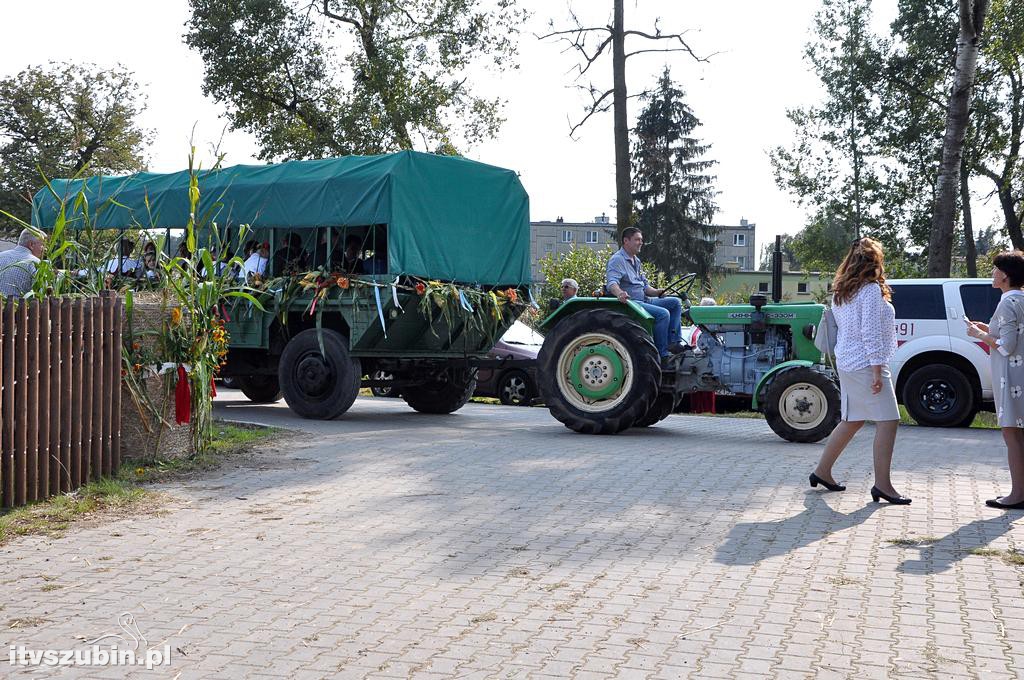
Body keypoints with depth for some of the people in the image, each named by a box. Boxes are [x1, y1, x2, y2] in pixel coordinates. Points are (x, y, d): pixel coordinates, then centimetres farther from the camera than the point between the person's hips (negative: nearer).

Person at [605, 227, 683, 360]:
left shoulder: (636, 261, 22)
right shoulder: (617, 260, -9)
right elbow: (612, 282, -25)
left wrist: (656, 292, 2)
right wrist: (619, 293, -47)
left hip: (644, 300, 10)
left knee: (675, 303, 1)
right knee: (663, 313, -27)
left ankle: (673, 342, -9)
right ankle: (662, 354, -21)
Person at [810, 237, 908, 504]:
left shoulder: (840, 292, 13)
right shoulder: (871, 289, -12)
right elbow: (871, 333, -17)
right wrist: (878, 371, -17)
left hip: (846, 363, 9)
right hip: (865, 364, -9)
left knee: (852, 420, 17)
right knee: (887, 420, -7)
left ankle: (822, 471, 22)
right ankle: (882, 485, -9)